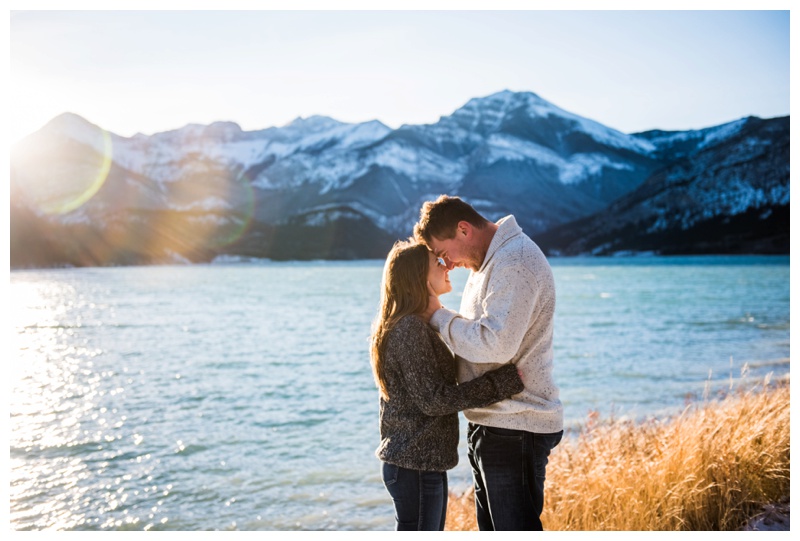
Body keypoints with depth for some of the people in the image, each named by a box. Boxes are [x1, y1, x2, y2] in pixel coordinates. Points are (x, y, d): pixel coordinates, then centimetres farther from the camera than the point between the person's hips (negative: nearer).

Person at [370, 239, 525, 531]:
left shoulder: (417, 324, 13)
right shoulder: (410, 328, -19)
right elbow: (432, 399, -22)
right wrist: (503, 380, -22)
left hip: (425, 460, 10)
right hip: (415, 464, -10)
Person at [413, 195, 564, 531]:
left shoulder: (515, 263, -19)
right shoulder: (489, 262, 14)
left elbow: (495, 344, -27)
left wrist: (437, 316, -14)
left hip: (515, 430, -11)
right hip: (491, 426, 11)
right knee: (493, 529, 20)